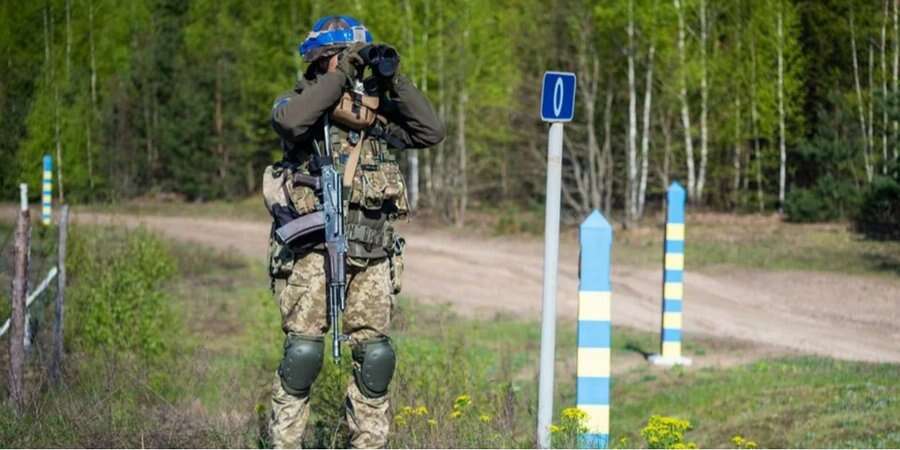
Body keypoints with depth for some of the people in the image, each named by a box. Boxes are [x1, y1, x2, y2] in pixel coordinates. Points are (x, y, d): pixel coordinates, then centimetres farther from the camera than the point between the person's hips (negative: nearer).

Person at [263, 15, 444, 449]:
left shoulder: (376, 112, 16)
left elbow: (431, 131, 7)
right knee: (303, 350, -8)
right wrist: (341, 75, -16)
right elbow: (288, 120, -21)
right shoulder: (301, 103, 3)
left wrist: (395, 80, 1)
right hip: (316, 250, -4)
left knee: (375, 354, 4)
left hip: (372, 253, 4)